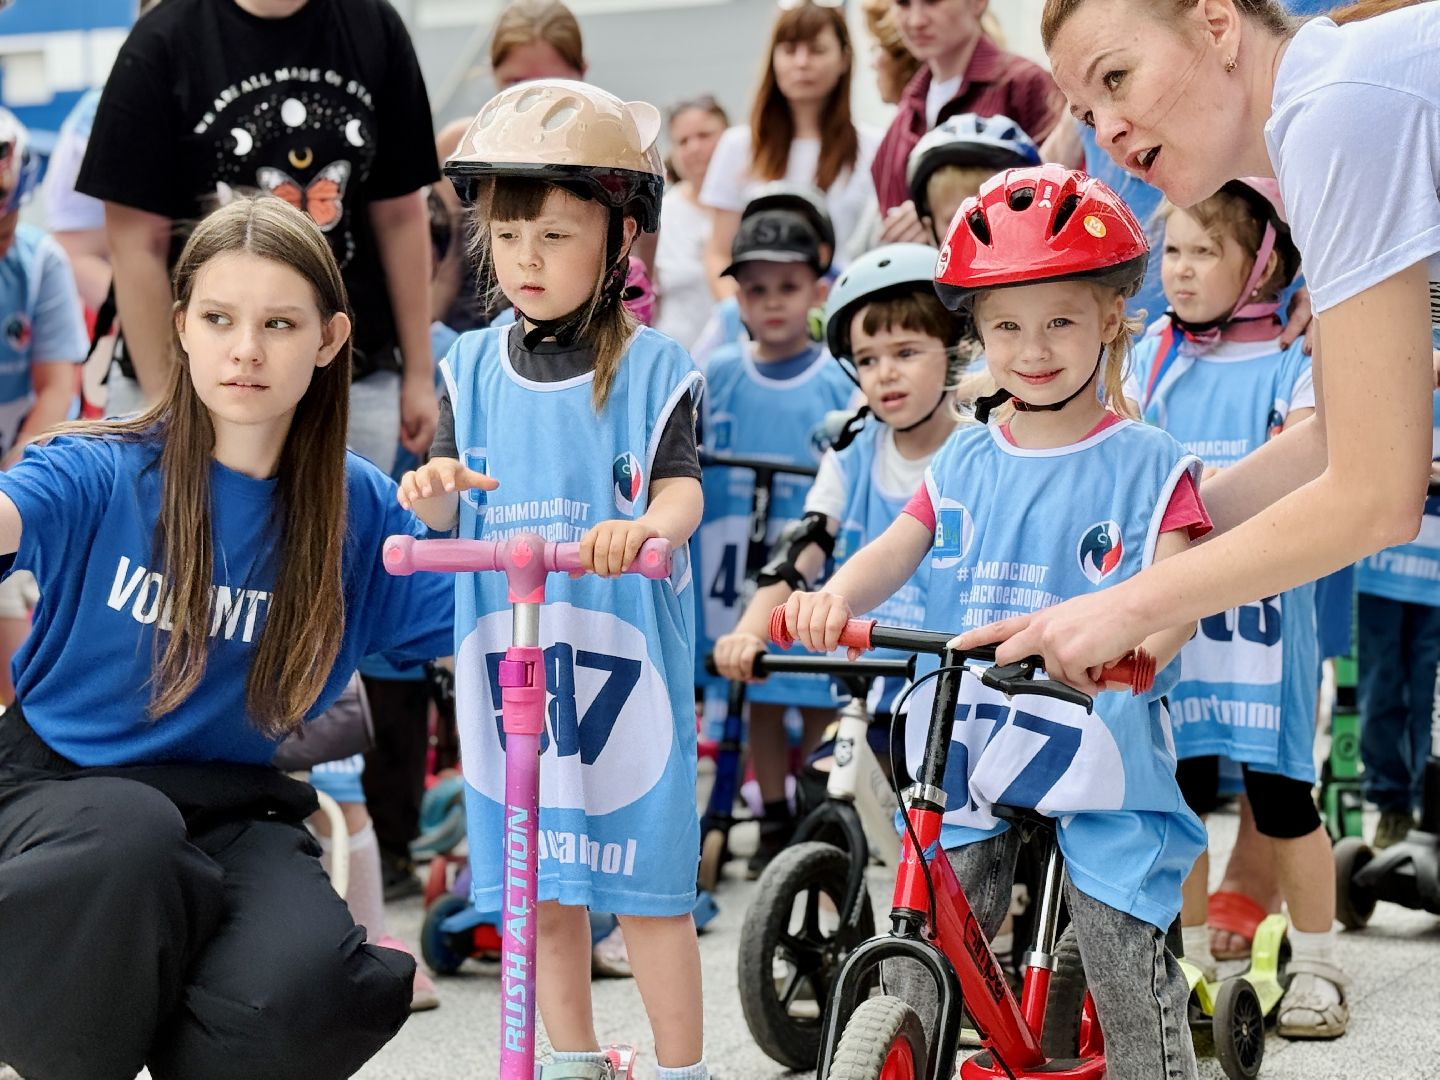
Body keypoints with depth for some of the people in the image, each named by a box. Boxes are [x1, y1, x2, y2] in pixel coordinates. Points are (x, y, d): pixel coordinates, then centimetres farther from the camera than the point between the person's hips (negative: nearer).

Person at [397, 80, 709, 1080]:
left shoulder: (653, 368, -4)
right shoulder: (474, 366, 8)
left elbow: (681, 490, -13)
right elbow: (448, 491, 7)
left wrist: (643, 526, -36)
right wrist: (434, 488, -18)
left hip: (623, 656, -4)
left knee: (647, 885, 1)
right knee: (538, 888, 12)